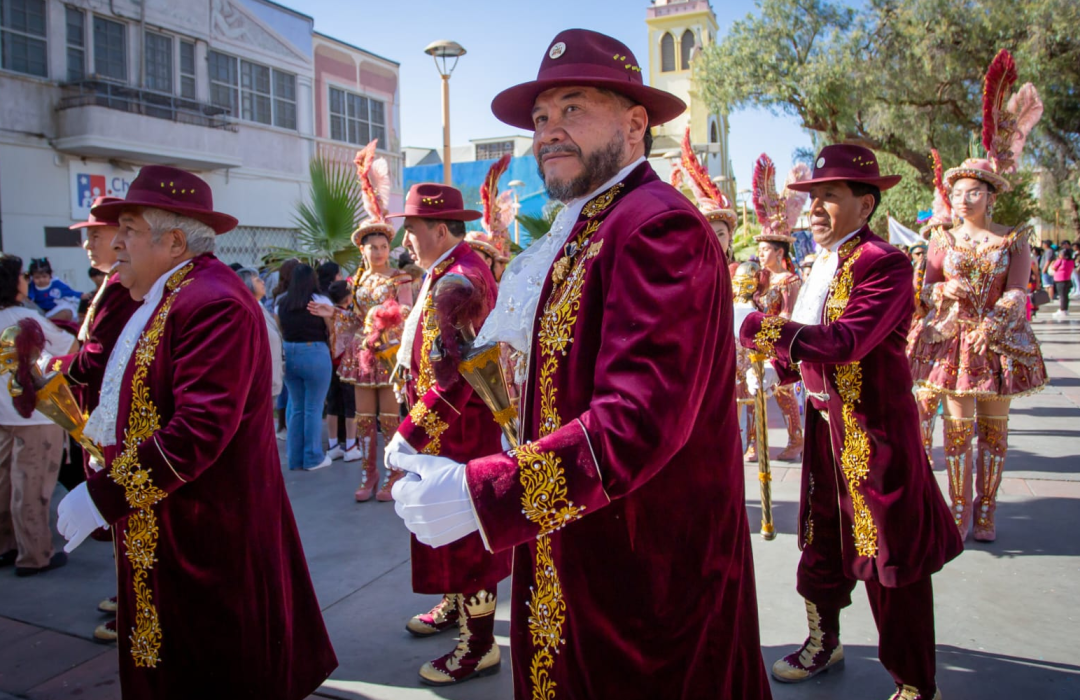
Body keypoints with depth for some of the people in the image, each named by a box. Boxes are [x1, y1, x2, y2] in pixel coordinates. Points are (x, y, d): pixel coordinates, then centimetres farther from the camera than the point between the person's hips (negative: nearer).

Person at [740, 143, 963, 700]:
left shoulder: (884, 265, -17)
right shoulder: (822, 264, 10)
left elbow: (846, 340, -29)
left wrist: (767, 328, -25)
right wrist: (777, 367, 2)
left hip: (875, 427, -8)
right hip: (824, 420, 8)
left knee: (889, 557, 3)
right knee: (822, 539, 21)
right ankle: (823, 642, 42)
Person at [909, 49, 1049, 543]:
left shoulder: (1013, 240, 2)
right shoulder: (942, 241, 6)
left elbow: (1017, 292, -5)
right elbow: (926, 288, 7)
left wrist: (990, 324, -21)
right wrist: (945, 291, -15)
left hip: (1000, 341, 0)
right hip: (952, 339, 1)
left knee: (994, 427, 5)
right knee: (958, 427, 1)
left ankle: (986, 509, 15)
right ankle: (959, 509, 12)